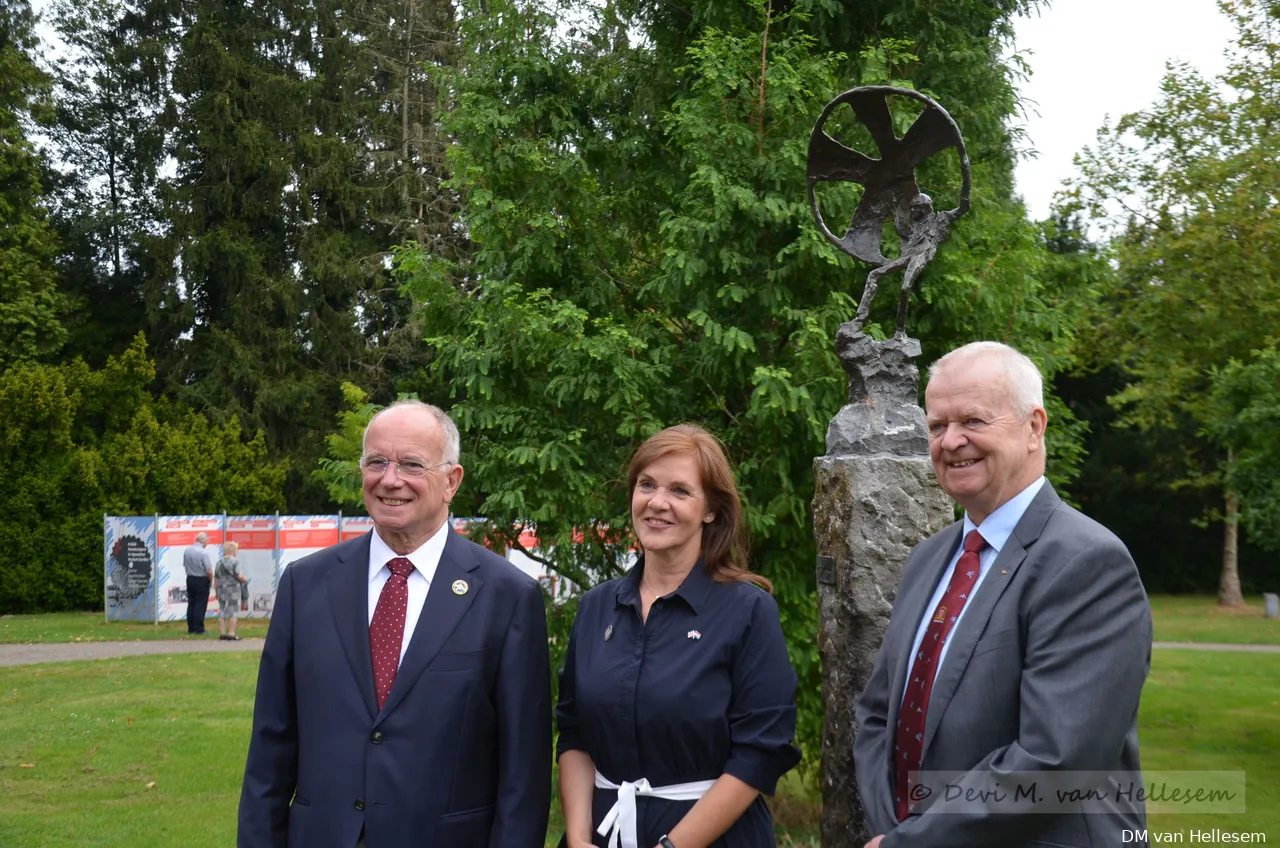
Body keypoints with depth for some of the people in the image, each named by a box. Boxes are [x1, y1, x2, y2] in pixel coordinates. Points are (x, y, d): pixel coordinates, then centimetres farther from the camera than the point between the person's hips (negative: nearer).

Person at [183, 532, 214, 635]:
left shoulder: (186, 551, 1)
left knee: (191, 604, 13)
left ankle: (190, 629, 16)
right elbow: (209, 570, -19)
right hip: (202, 580, -6)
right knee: (200, 605, 1)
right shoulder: (203, 552, -19)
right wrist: (211, 581, -2)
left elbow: (184, 566, 11)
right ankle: (199, 629, 3)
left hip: (190, 579, 6)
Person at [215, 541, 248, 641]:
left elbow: (216, 578, 9)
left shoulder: (219, 562, 7)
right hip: (233, 589, -5)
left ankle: (222, 633, 11)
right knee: (233, 612, 0)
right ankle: (231, 634, -2)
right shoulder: (235, 561, -10)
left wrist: (217, 592, 17)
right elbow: (239, 576, -18)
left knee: (222, 611, 10)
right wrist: (244, 580, 4)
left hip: (222, 589, 5)